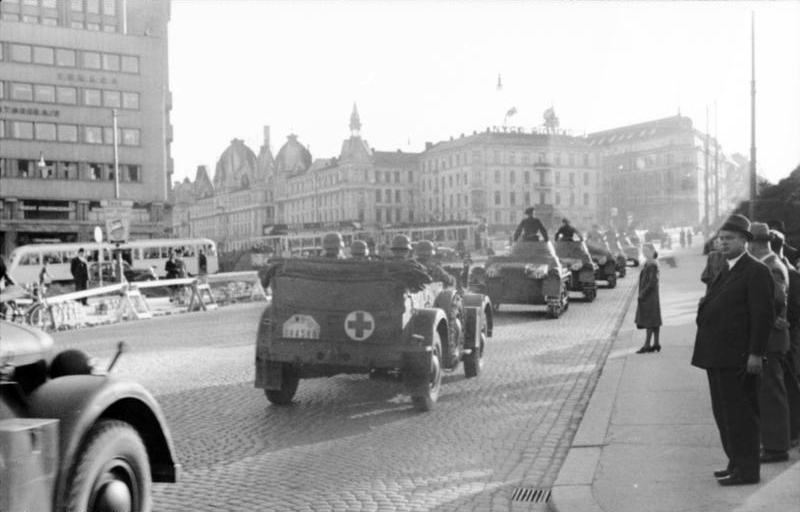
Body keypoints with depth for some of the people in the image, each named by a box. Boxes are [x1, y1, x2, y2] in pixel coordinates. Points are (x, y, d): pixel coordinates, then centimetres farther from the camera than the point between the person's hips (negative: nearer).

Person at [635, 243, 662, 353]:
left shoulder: (652, 265, -16)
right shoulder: (648, 263, 13)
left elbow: (652, 282, -21)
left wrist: (643, 294, -18)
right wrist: (642, 293, 12)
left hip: (649, 297, -9)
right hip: (647, 297, 9)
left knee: (649, 321, -5)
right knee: (654, 321, 11)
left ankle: (647, 345, -3)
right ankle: (656, 344, 15)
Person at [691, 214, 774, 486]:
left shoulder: (756, 271, -11)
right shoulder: (725, 270, 17)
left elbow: (763, 315, -16)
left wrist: (755, 353, -18)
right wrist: (706, 304, 5)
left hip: (736, 358, -9)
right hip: (717, 356, 9)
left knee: (738, 413, -3)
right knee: (723, 412, 15)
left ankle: (746, 470, 7)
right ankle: (736, 463, 26)